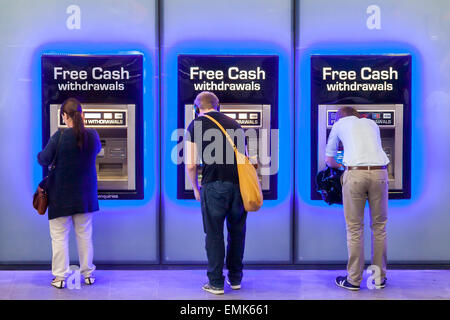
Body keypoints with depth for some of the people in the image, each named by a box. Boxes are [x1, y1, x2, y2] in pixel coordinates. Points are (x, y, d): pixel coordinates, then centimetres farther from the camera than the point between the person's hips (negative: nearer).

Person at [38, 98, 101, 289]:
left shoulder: (60, 136, -17)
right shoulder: (92, 135, -6)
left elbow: (43, 160, -14)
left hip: (61, 196, -4)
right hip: (85, 195, 4)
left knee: (59, 236, 6)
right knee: (84, 234, 14)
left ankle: (60, 277, 11)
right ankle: (88, 274, 22)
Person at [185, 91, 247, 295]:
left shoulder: (195, 126, 4)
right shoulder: (234, 124, 16)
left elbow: (191, 165, -2)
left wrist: (196, 189, 12)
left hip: (214, 186, -4)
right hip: (239, 184, 4)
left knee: (214, 234, 6)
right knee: (237, 232, 16)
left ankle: (216, 283, 12)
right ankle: (235, 278, 26)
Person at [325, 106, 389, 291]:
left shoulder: (339, 124, 19)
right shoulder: (372, 123, 26)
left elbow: (329, 159, 25)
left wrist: (339, 165, 47)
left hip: (355, 173, -3)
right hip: (379, 172, 3)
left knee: (354, 228, 3)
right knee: (379, 226, 11)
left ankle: (354, 280, 8)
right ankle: (379, 278, 18)